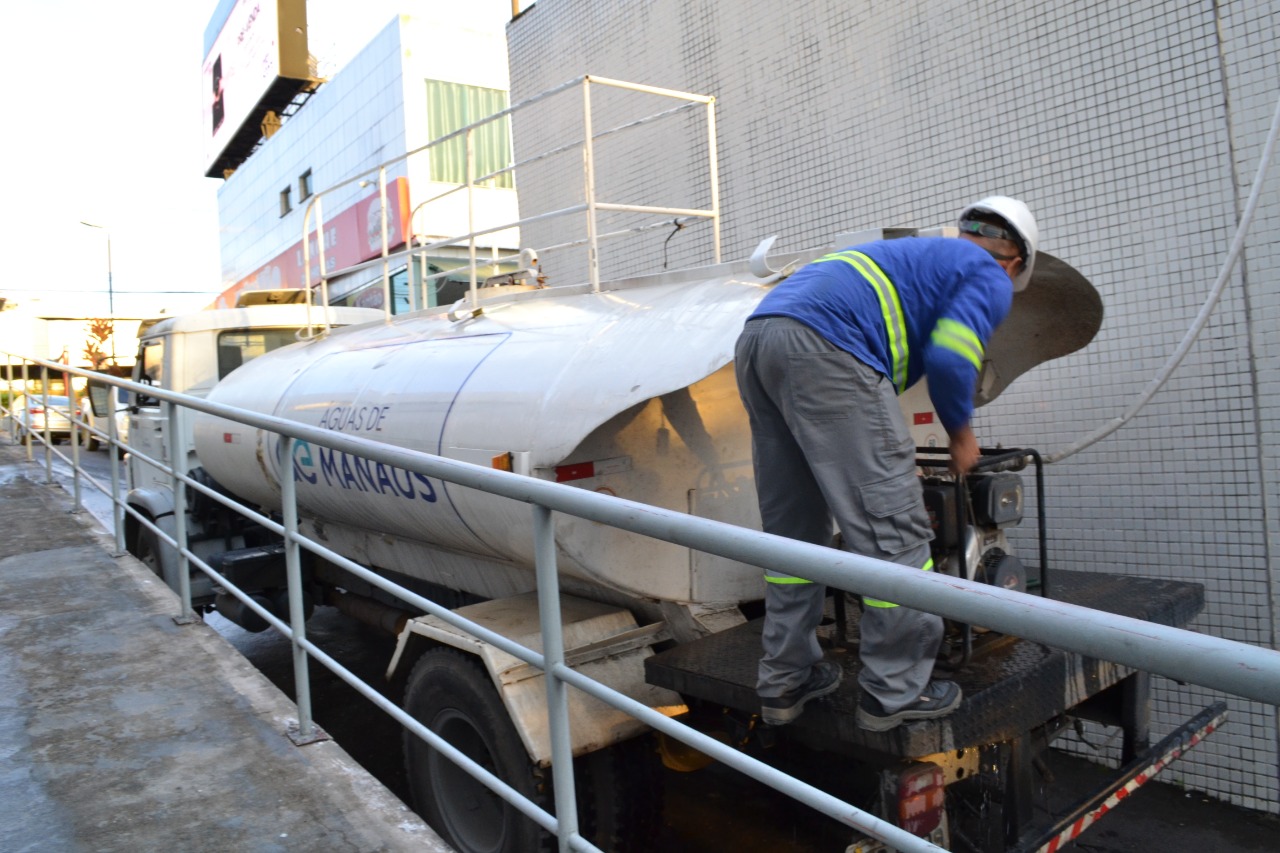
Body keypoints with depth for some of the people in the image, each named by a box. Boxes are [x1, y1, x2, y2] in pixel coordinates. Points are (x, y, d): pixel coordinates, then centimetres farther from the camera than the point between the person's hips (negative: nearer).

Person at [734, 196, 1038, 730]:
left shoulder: (917, 256, 38)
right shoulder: (989, 277, 13)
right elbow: (949, 358, -5)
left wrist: (883, 444, 42)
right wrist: (961, 432, 13)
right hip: (823, 350, -9)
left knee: (792, 530, 15)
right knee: (892, 528, 1)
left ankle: (785, 683, 23)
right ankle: (894, 691, 10)